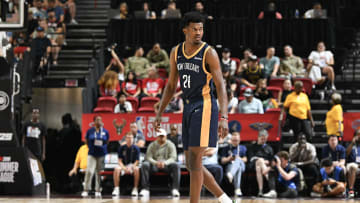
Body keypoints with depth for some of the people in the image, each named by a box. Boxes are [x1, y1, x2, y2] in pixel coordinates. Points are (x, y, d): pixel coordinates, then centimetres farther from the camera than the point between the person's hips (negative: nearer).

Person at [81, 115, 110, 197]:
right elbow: (86, 141, 11)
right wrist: (92, 147, 7)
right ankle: (86, 190, -9)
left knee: (99, 172, 5)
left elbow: (107, 141, 14)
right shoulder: (90, 131, 1)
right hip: (92, 154, -1)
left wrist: (102, 147, 5)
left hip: (101, 154, 1)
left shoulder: (105, 132, 4)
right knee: (89, 171, -12)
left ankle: (97, 191, 11)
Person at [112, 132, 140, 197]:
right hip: (123, 166, 1)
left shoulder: (136, 148, -2)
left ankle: (135, 189, -29)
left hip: (133, 166, -1)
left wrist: (131, 168, -22)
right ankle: (116, 189, -29)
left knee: (136, 169, -36)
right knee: (116, 169, -32)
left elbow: (137, 161, -5)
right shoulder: (121, 148, 1)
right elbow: (119, 160, 0)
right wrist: (124, 168, -19)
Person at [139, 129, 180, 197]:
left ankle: (175, 189, -33)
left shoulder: (170, 145, 3)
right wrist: (156, 162, -27)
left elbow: (173, 157, -8)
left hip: (166, 165, -1)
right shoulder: (152, 145, 7)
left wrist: (165, 163, -29)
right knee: (144, 165, -28)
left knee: (176, 165, -31)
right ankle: (145, 189, -30)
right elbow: (148, 157, -4)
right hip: (154, 166, 1)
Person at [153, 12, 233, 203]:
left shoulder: (209, 53, -10)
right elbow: (171, 85, 18)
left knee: (194, 161, -12)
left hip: (204, 107, -7)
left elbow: (220, 86, -14)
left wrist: (224, 117, -24)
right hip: (188, 108, 7)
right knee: (191, 164, 10)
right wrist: (159, 113, 14)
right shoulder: (176, 52, 9)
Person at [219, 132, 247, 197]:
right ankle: (237, 189, -60)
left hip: (241, 165, 1)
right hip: (229, 166, -1)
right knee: (238, 170, -40)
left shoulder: (243, 148, 26)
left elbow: (245, 159, 17)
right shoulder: (226, 148, 20)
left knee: (238, 161, -39)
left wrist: (239, 159, -6)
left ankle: (231, 174, -71)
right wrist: (229, 159, -10)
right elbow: (222, 161, 11)